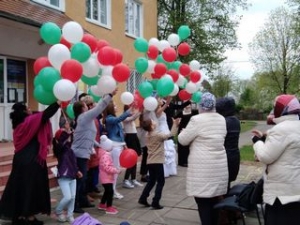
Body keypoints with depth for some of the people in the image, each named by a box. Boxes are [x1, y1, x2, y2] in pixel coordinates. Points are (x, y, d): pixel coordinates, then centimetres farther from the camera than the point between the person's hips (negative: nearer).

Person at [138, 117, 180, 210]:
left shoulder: (147, 136, 8)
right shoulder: (158, 135, -15)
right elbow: (171, 134, -15)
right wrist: (175, 124, -13)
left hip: (150, 162, 7)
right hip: (157, 162, -7)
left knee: (151, 181, 19)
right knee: (160, 182, 2)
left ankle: (143, 198, 16)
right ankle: (155, 202, 0)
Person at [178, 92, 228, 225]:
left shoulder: (197, 119, -13)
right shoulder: (221, 120, 9)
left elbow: (183, 140, -4)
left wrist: (183, 132, 17)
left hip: (203, 168, -7)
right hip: (219, 167, 7)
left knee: (203, 203, -2)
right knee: (213, 201, 13)